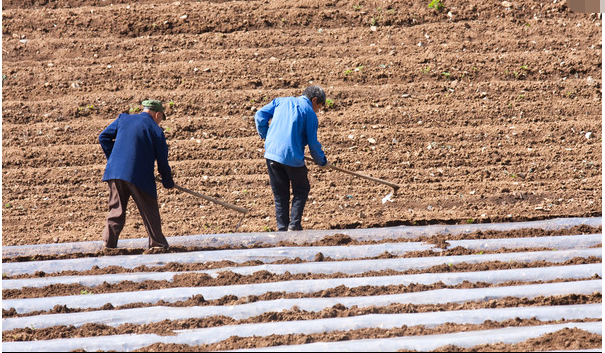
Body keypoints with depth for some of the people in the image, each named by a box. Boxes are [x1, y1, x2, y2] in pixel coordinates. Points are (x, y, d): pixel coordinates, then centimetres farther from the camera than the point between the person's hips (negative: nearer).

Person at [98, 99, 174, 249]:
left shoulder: (123, 119, 10)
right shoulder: (156, 130, -1)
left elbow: (103, 137, 12)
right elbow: (162, 161, 2)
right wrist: (168, 182, 15)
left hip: (115, 170, 4)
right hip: (139, 175, -4)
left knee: (116, 209, 11)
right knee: (149, 211, 8)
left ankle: (109, 243, 4)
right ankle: (157, 243, 12)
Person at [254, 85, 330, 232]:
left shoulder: (281, 101, 14)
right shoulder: (310, 113, 1)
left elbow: (260, 116, 6)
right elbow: (313, 143, 0)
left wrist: (266, 136, 16)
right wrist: (322, 162, 15)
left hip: (272, 152, 4)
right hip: (293, 157, -4)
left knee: (280, 195, 14)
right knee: (301, 191, 14)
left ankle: (282, 228, 10)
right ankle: (294, 225, 2)